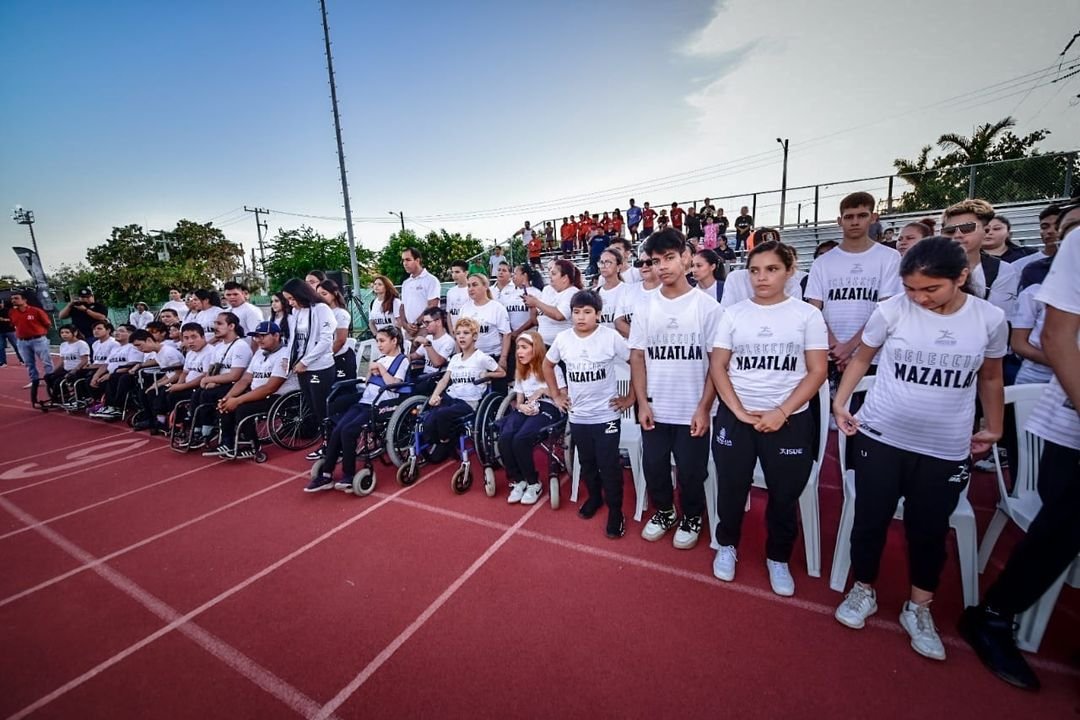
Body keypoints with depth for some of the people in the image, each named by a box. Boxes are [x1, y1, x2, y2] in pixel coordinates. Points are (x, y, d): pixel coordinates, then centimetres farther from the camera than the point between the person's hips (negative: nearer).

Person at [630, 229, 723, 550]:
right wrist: (642, 403, -4)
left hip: (692, 411, -2)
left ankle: (691, 517, 38)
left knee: (691, 472, 11)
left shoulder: (707, 307, -6)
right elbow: (637, 358, 3)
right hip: (655, 409, 3)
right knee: (653, 467, 13)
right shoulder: (645, 308, 1)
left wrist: (704, 408, -10)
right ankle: (663, 511, 40)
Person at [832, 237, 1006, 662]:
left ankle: (918, 609, 34)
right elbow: (862, 358, 3)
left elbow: (990, 379, 12)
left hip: (946, 450, 2)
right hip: (879, 437, -1)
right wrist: (840, 403, -6)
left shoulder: (991, 319, -3)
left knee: (929, 531, 13)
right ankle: (863, 591, 31)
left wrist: (993, 428, 18)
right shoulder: (891, 311, -10)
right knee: (870, 521, 8)